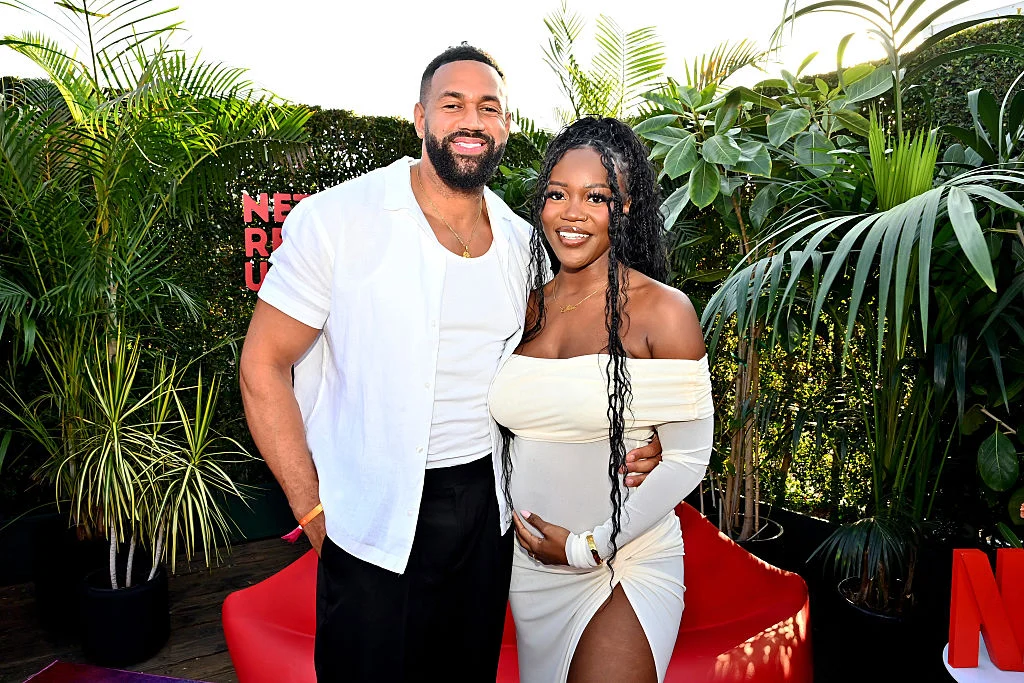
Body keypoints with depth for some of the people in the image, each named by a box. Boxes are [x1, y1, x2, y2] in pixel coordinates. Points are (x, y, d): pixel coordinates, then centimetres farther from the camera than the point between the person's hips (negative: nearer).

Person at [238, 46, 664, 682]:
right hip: (374, 520, -4)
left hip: (486, 510, 5)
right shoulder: (336, 220, -12)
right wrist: (314, 512, -11)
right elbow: (264, 366, -8)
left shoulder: (524, 243, 3)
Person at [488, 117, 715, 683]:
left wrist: (589, 546, -13)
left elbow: (688, 458, -12)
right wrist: (517, 524, 1)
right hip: (528, 564, 5)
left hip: (625, 567, -5)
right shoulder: (529, 308, 2)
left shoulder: (663, 310, -12)